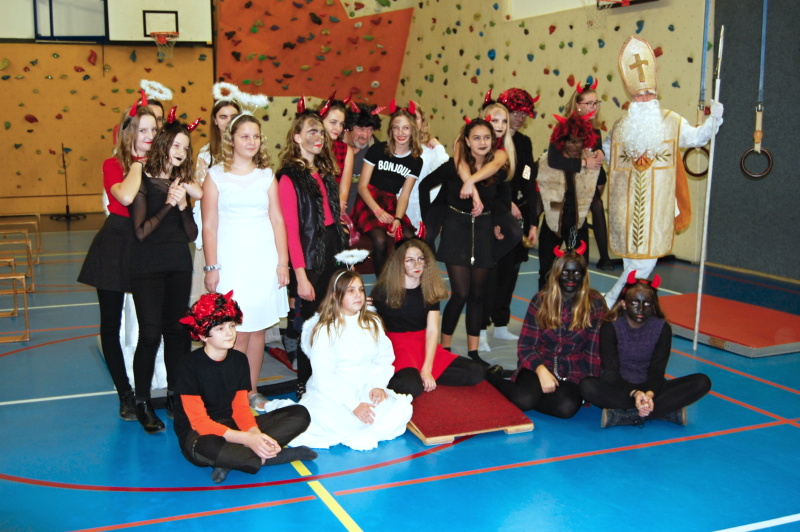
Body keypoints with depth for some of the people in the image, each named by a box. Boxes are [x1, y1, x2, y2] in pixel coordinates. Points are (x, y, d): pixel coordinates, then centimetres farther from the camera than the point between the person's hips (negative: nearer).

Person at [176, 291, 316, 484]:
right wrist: (247, 439, -29)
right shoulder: (190, 365, -13)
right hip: (199, 434, -7)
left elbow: (241, 407, 3)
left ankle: (230, 459, -23)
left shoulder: (239, 360, 4)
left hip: (232, 426, 7)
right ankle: (266, 456, -22)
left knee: (300, 414, -8)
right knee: (208, 447, -44)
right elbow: (199, 422, -18)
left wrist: (256, 434, -20)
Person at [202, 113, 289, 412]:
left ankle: (252, 391, 19)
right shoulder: (216, 175, 2)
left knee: (258, 329, 7)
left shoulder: (266, 175, 11)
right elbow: (209, 225, -1)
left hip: (264, 258, 3)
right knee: (238, 331, -4)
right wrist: (212, 267, -7)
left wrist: (282, 262, 2)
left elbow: (277, 220, 9)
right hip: (232, 260, -3)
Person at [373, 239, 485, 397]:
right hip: (397, 346, -5)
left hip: (424, 345, 5)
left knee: (476, 372, -12)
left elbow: (432, 330, -7)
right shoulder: (384, 290, -7)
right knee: (412, 386, -38)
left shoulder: (430, 291, 1)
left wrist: (426, 369, -18)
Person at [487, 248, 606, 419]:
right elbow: (525, 346, -2)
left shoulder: (594, 304, -3)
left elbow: (594, 349, -1)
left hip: (572, 375, 0)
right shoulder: (541, 300, -1)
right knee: (524, 399, -31)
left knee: (567, 407, -32)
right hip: (538, 366, 0)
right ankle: (493, 378, 0)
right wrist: (541, 370, -19)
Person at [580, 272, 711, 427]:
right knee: (587, 386, -36)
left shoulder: (662, 329, -3)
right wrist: (634, 393, -35)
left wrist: (649, 394, -32)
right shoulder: (610, 327, -10)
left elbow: (657, 370, -9)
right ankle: (667, 411, -31)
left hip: (649, 388, 3)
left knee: (702, 382, -20)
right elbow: (610, 372, -16)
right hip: (618, 388, -3)